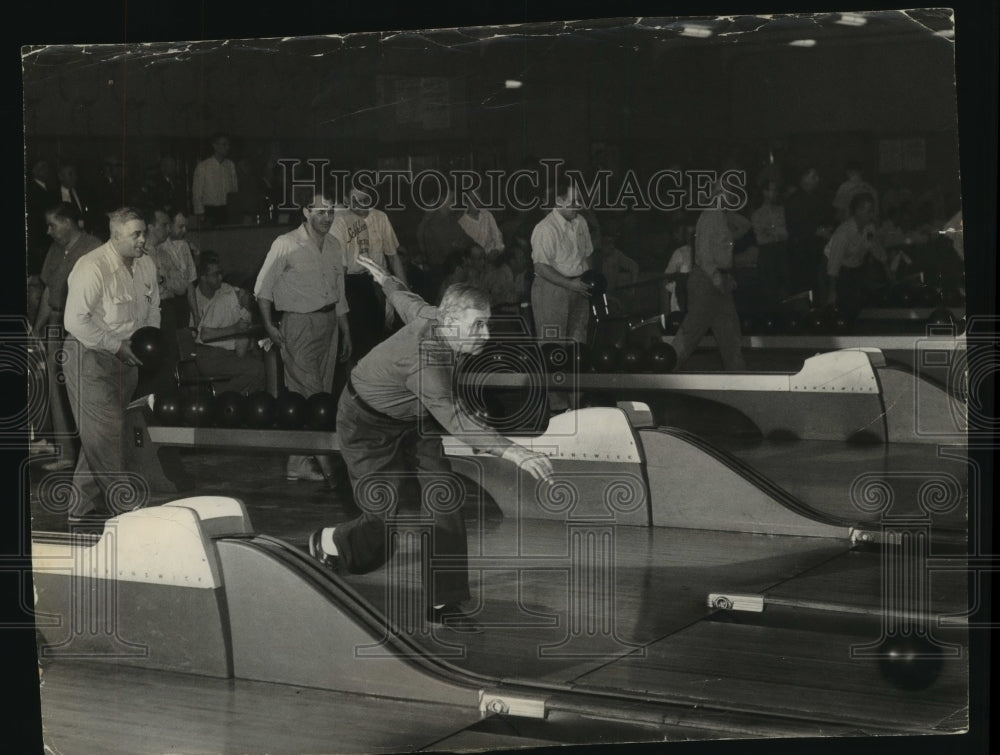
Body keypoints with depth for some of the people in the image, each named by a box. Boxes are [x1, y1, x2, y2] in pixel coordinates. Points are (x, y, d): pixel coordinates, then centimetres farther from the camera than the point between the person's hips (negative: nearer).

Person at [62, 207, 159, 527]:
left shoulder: (147, 266, 5)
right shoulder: (92, 268, -20)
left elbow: (152, 309, 18)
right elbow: (75, 320, -23)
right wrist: (115, 346, -19)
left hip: (125, 357, 8)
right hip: (90, 356, -8)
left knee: (103, 434, 12)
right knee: (104, 432, -10)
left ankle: (85, 506, 21)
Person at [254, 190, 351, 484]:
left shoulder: (334, 247, 11)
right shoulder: (286, 245, -8)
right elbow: (263, 287, -4)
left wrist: (346, 333, 19)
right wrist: (269, 325, -11)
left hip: (328, 324, 7)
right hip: (299, 324, -7)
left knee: (321, 394, 6)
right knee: (306, 393, -11)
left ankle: (299, 464, 12)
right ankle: (322, 456, -5)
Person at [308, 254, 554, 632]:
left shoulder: (431, 316, -14)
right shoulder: (423, 359, -40)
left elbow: (407, 300, 8)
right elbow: (455, 419, -50)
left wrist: (386, 279, 32)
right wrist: (511, 451, -60)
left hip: (412, 419, 8)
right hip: (368, 425, -8)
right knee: (393, 518, -9)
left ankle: (443, 603, 1)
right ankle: (327, 543, 24)